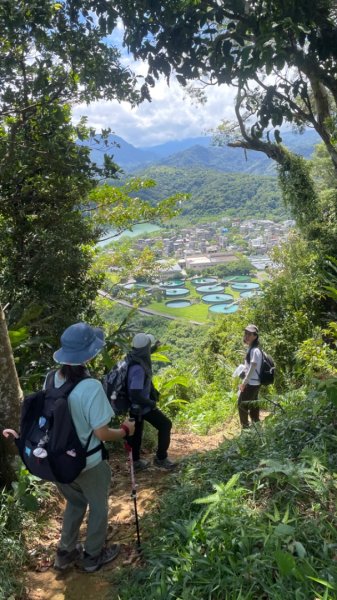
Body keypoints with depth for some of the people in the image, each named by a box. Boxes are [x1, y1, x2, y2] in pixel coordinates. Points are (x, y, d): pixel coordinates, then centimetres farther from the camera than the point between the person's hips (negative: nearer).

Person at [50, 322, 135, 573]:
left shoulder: (52, 379, -10)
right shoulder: (91, 387, -30)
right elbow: (102, 433, -24)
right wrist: (126, 430, -5)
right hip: (88, 463, -6)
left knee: (74, 503, 30)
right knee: (98, 508, 22)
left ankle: (66, 552, 44)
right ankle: (93, 556, 39)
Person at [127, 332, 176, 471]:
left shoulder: (133, 357, -8)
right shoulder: (138, 369, -36)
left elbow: (144, 354, 19)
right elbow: (135, 395, -36)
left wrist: (154, 347, 31)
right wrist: (151, 403, -21)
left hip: (134, 404, 9)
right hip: (141, 405, -9)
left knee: (136, 431, 22)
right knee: (165, 425, 8)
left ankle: (136, 461, 37)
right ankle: (161, 458, 19)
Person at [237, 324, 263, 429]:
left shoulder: (255, 350, -20)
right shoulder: (251, 349, 10)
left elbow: (252, 368, -22)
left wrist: (243, 383, -18)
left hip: (251, 383, -9)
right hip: (253, 383, 9)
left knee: (242, 404, -2)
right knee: (253, 406, 17)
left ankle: (245, 427, 7)